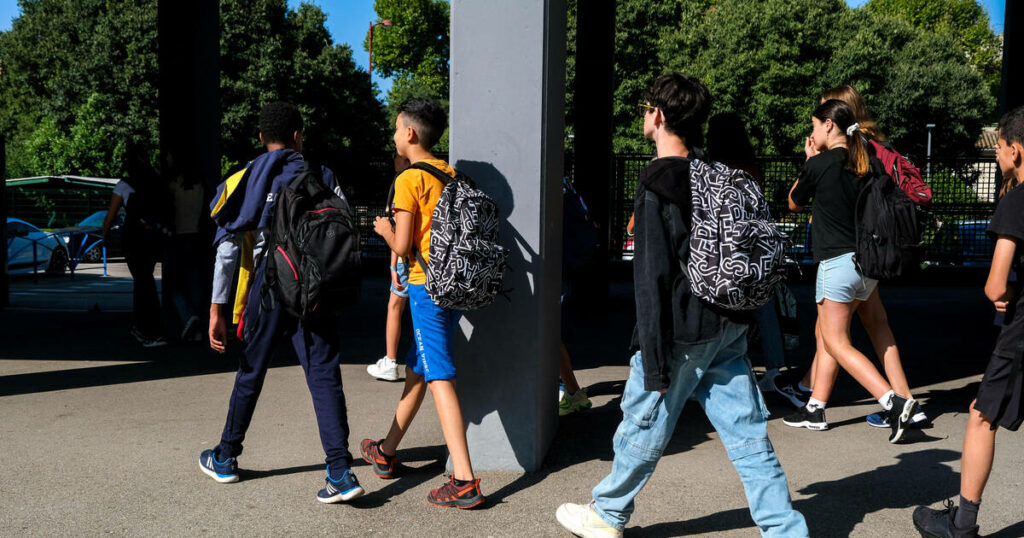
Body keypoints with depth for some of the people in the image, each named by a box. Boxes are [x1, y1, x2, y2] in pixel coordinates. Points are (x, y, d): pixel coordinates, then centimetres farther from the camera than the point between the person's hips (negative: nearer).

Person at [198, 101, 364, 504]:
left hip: (268, 291, 1)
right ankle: (340, 473, -9)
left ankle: (225, 459, 33)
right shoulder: (322, 177, 5)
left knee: (250, 375, 16)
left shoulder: (245, 180, 5)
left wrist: (216, 309, 3)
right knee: (325, 377, -1)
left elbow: (228, 248, 0)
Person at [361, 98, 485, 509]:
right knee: (416, 369, 19)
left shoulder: (409, 180, -11)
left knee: (439, 380, -9)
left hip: (427, 288, -8)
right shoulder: (451, 175, 12)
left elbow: (402, 247, -13)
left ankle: (465, 482, -11)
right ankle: (386, 452, 36)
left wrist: (385, 230, 9)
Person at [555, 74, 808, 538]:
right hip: (727, 329, 7)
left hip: (682, 336, -7)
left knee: (643, 429, 10)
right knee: (749, 435, 9)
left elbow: (652, 279, -18)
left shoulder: (655, 189, -14)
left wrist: (653, 360, -17)